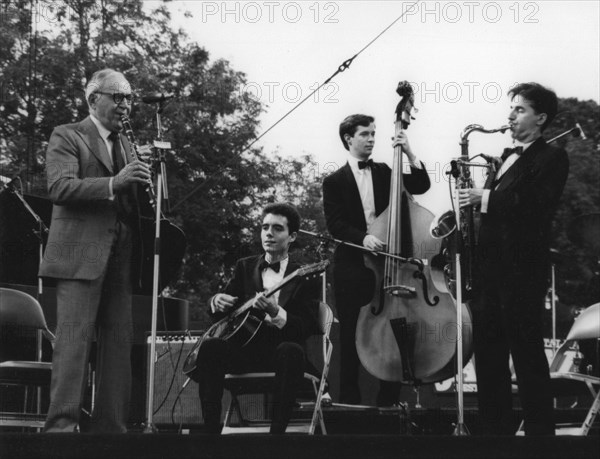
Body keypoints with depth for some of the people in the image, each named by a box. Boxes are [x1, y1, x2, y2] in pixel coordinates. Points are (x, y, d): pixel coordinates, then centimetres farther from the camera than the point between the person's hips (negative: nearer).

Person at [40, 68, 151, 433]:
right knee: (74, 340, -13)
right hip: (80, 255, -7)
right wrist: (113, 184, -23)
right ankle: (62, 423, -14)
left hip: (120, 260, 7)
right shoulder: (67, 137, 3)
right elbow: (60, 188, -13)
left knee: (120, 343, 2)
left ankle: (111, 426, 5)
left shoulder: (125, 144, 24)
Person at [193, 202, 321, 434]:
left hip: (279, 351, -3)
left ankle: (277, 430, -33)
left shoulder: (305, 276, 4)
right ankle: (211, 428, -26)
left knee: (291, 350, -37)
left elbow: (308, 328, -7)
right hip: (245, 349, 3)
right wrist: (216, 302, -9)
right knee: (210, 347, -28)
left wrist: (276, 313, -26)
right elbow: (217, 312, 17)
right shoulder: (245, 267, 16)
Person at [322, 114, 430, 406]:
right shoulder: (334, 181, 6)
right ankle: (350, 400, 6)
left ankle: (389, 400, 2)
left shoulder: (384, 172, 15)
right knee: (352, 336, -1)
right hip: (352, 268, -2)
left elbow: (420, 186, 6)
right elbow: (335, 224, -6)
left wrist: (409, 155, -7)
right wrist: (363, 238, -23)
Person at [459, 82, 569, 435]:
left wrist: (486, 199, -17)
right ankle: (497, 427, 16)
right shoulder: (508, 158, 22)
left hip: (522, 268, -8)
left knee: (527, 354, -6)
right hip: (490, 267, 8)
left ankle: (540, 430, 0)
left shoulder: (551, 158, -4)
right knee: (488, 353, 9)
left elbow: (538, 207, -18)